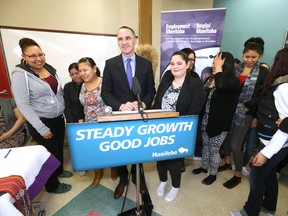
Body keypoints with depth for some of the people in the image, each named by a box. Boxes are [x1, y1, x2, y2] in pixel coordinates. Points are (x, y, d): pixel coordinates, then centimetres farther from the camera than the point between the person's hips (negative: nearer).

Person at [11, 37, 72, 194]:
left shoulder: (49, 68, 2)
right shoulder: (20, 74, -15)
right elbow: (23, 105, -17)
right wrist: (42, 128, -18)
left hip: (58, 118, 6)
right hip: (42, 122, -6)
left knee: (59, 147, 22)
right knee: (50, 152, 8)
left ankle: (59, 170, 49)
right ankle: (52, 185, 33)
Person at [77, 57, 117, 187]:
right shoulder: (81, 86, 5)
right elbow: (80, 106, 12)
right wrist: (80, 123, 10)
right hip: (90, 126, 5)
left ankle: (114, 168, 40)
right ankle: (98, 174, 37)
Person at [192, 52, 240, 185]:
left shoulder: (233, 81, -17)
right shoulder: (210, 78, 1)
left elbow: (221, 86, -41)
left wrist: (219, 67, -26)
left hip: (219, 123, -6)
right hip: (205, 121, 6)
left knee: (214, 149, 9)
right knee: (205, 145, 21)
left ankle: (213, 174, 33)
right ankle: (204, 167, 44)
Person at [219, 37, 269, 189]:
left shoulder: (263, 72, -5)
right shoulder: (236, 69, 6)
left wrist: (247, 105, -15)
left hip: (245, 114, -4)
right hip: (230, 110, 5)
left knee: (235, 145, -2)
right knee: (226, 138, 14)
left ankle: (238, 175, 20)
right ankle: (227, 163, 39)